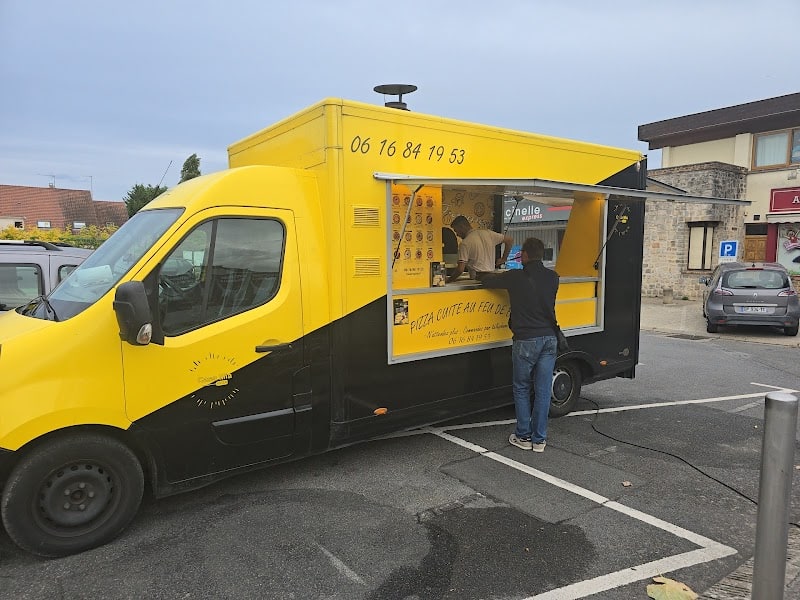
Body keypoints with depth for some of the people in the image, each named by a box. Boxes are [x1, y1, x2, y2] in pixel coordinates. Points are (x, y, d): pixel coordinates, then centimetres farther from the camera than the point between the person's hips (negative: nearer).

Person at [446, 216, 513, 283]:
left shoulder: (465, 243, -8)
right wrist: (503, 259, 21)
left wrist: (449, 279, 1)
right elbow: (510, 240, 16)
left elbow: (460, 269, -15)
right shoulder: (487, 233, 10)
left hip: (478, 278, -7)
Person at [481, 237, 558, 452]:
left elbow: (486, 282, 3)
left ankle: (524, 437, 17)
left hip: (525, 341, -4)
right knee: (543, 391, 8)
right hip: (549, 339, 4)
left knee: (521, 389, 11)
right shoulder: (552, 278, 5)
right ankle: (539, 439, 16)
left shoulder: (515, 277, -9)